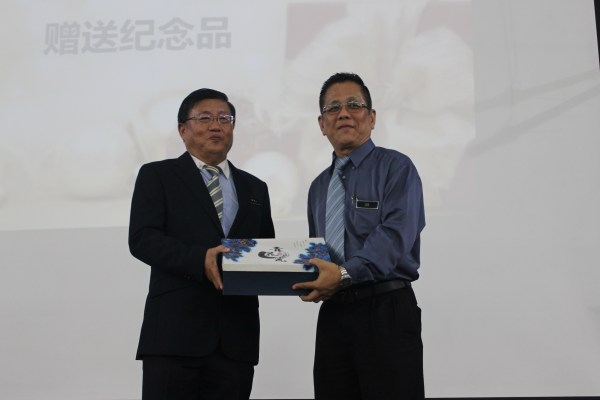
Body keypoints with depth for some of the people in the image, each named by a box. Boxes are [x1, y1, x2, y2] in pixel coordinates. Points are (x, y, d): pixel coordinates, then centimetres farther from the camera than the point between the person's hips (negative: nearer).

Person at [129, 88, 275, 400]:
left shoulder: (254, 188, 20)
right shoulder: (157, 175, 7)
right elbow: (142, 239, -5)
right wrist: (199, 259, -21)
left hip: (237, 336, 4)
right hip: (174, 332, -3)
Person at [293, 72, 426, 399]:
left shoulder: (396, 167, -3)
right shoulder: (319, 186, 18)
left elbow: (395, 235, -17)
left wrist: (346, 273, -27)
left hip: (385, 311, -6)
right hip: (332, 314, 6)